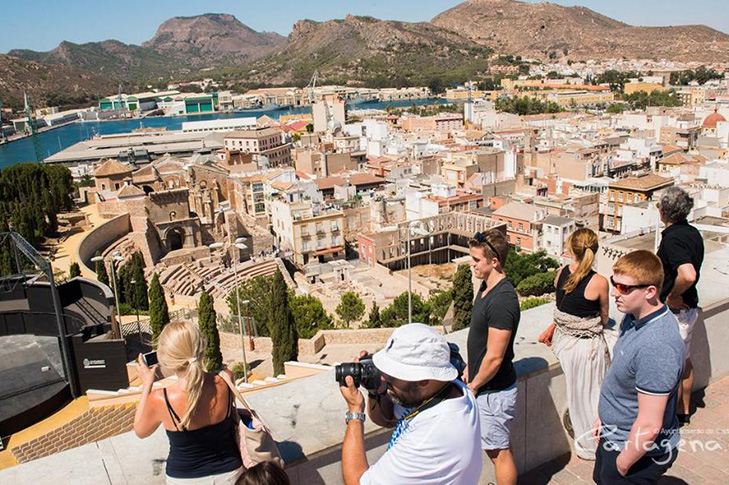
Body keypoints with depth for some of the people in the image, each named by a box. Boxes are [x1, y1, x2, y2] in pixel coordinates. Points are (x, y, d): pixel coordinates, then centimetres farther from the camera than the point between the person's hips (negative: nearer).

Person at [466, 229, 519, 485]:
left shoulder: (502, 301, -28)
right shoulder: (487, 287, 3)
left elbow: (494, 358, -25)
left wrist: (474, 385, -12)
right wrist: (469, 369, 15)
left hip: (494, 391, -9)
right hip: (485, 386, 9)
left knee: (499, 451, 8)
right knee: (494, 447, 23)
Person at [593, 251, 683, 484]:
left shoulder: (656, 347, -36)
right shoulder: (634, 316, -5)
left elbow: (649, 426, -30)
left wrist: (623, 464, -17)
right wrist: (605, 415, 17)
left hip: (638, 451, -9)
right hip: (614, 436, 9)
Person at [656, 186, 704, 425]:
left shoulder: (673, 238, -27)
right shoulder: (692, 232, 3)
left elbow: (688, 275, -42)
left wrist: (673, 296, -26)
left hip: (675, 311, -10)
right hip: (690, 306, 10)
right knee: (684, 362, 22)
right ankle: (685, 410, 38)